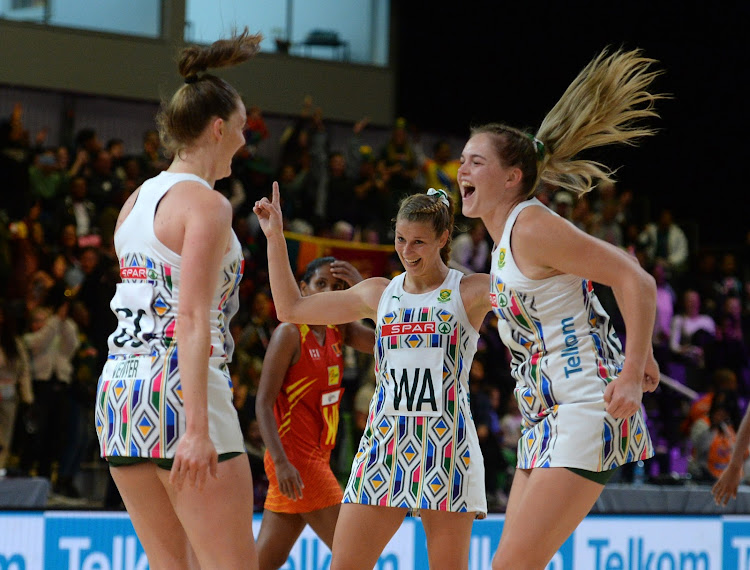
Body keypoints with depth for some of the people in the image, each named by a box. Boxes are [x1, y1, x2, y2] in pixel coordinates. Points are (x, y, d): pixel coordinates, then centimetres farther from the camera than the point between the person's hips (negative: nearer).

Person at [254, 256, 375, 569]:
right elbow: (263, 403, -15)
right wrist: (281, 461, -26)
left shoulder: (339, 331, 11)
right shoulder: (289, 333, -10)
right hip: (294, 456, -8)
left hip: (317, 457, 8)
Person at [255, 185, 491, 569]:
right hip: (383, 446, 4)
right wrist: (275, 237, 15)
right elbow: (291, 308, 21)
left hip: (446, 449, -4)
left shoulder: (470, 292, 2)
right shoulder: (379, 295, 15)